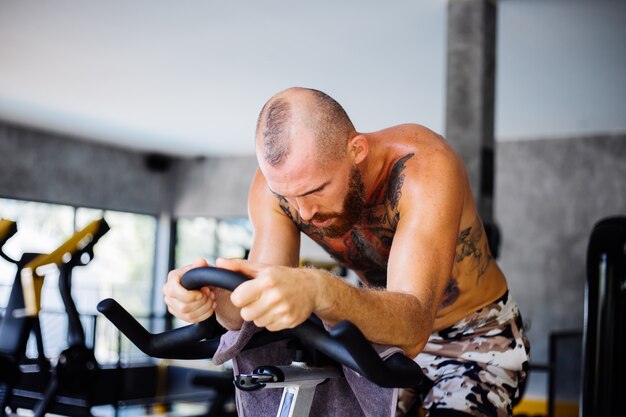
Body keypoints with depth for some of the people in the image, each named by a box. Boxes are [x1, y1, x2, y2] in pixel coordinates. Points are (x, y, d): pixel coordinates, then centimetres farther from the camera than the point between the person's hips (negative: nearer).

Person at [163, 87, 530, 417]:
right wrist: (214, 294, -46)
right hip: (385, 331, 4)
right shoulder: (281, 179, -20)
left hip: (477, 335, -4)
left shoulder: (423, 167, -34)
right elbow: (258, 311, -23)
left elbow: (412, 328, -45)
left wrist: (320, 292, -64)